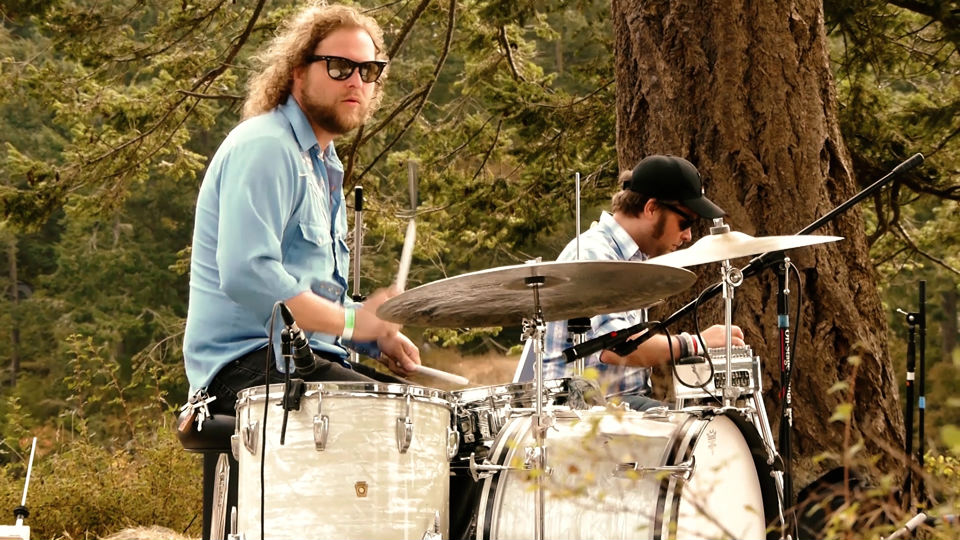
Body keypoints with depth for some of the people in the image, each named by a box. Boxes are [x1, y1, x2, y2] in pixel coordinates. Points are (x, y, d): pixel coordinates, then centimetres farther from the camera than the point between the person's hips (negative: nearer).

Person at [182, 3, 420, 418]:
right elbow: (245, 275, -25)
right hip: (246, 365, -10)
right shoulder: (264, 148, -12)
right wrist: (352, 321, -18)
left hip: (302, 360, 10)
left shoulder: (325, 165, 22)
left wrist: (376, 334, 9)